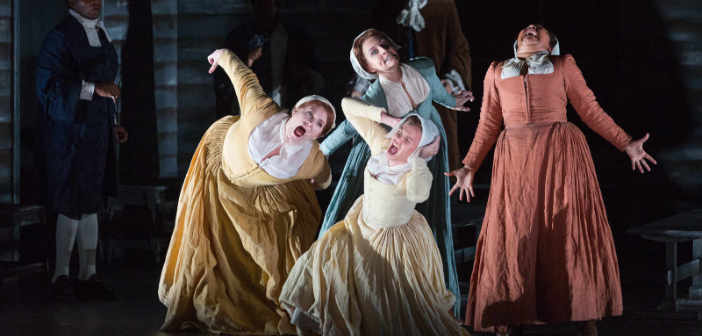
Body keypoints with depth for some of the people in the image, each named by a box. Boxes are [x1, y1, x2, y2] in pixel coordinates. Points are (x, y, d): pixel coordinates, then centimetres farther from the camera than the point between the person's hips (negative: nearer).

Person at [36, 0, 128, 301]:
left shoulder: (100, 34, 14)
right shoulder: (60, 37, -12)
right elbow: (48, 86, -19)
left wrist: (111, 124, 17)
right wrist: (94, 88, -23)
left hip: (97, 131, 8)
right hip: (71, 132, -8)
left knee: (91, 204, 9)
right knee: (72, 205, -5)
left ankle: (88, 276, 14)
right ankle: (61, 276, 6)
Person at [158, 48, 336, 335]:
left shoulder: (312, 161, -32)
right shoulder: (262, 113, -40)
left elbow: (323, 178, -6)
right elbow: (245, 77, -21)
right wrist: (224, 56, -3)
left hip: (265, 198, 1)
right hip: (220, 168, 0)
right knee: (208, 243, 7)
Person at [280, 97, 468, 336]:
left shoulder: (418, 173, -29)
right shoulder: (380, 141, -15)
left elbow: (418, 195, -55)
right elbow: (347, 105, -13)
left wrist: (419, 155, -44)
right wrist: (387, 118, -23)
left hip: (398, 241, -5)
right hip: (363, 225, 6)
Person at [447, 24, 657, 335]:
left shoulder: (564, 65, 13)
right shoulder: (497, 72, 18)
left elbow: (591, 111, 11)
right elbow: (488, 124, 17)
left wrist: (626, 144, 4)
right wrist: (469, 166, 10)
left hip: (561, 154, -1)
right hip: (515, 158, 1)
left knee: (569, 233, -3)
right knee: (512, 237, -1)